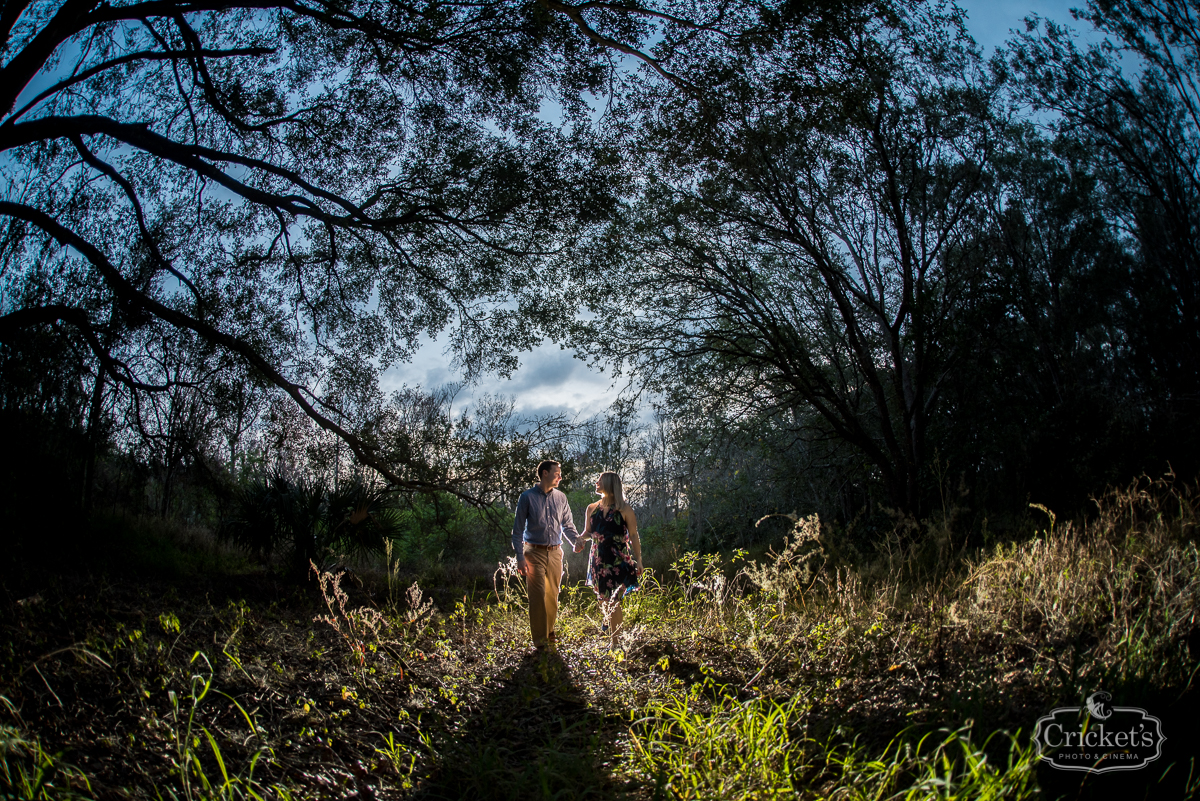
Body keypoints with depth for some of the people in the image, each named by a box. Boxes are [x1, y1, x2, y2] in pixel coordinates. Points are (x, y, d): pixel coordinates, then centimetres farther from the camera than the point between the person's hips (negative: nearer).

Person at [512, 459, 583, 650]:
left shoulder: (560, 498, 8)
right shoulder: (528, 497, -4)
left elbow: (567, 524, 12)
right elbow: (518, 529, -4)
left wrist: (576, 541, -9)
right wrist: (520, 557, -11)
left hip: (555, 552, 4)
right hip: (534, 552, -4)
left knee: (553, 595, 12)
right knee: (538, 596, -5)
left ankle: (550, 632, 29)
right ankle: (540, 640, 3)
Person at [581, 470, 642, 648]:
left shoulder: (624, 510, -6)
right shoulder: (592, 509, 7)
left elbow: (633, 535, -3)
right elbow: (588, 532, 17)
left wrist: (638, 560, -6)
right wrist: (579, 538, -6)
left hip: (618, 560, -5)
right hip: (598, 559, 5)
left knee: (614, 601, -5)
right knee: (603, 599, 16)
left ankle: (614, 641, 2)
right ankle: (608, 619, 45)